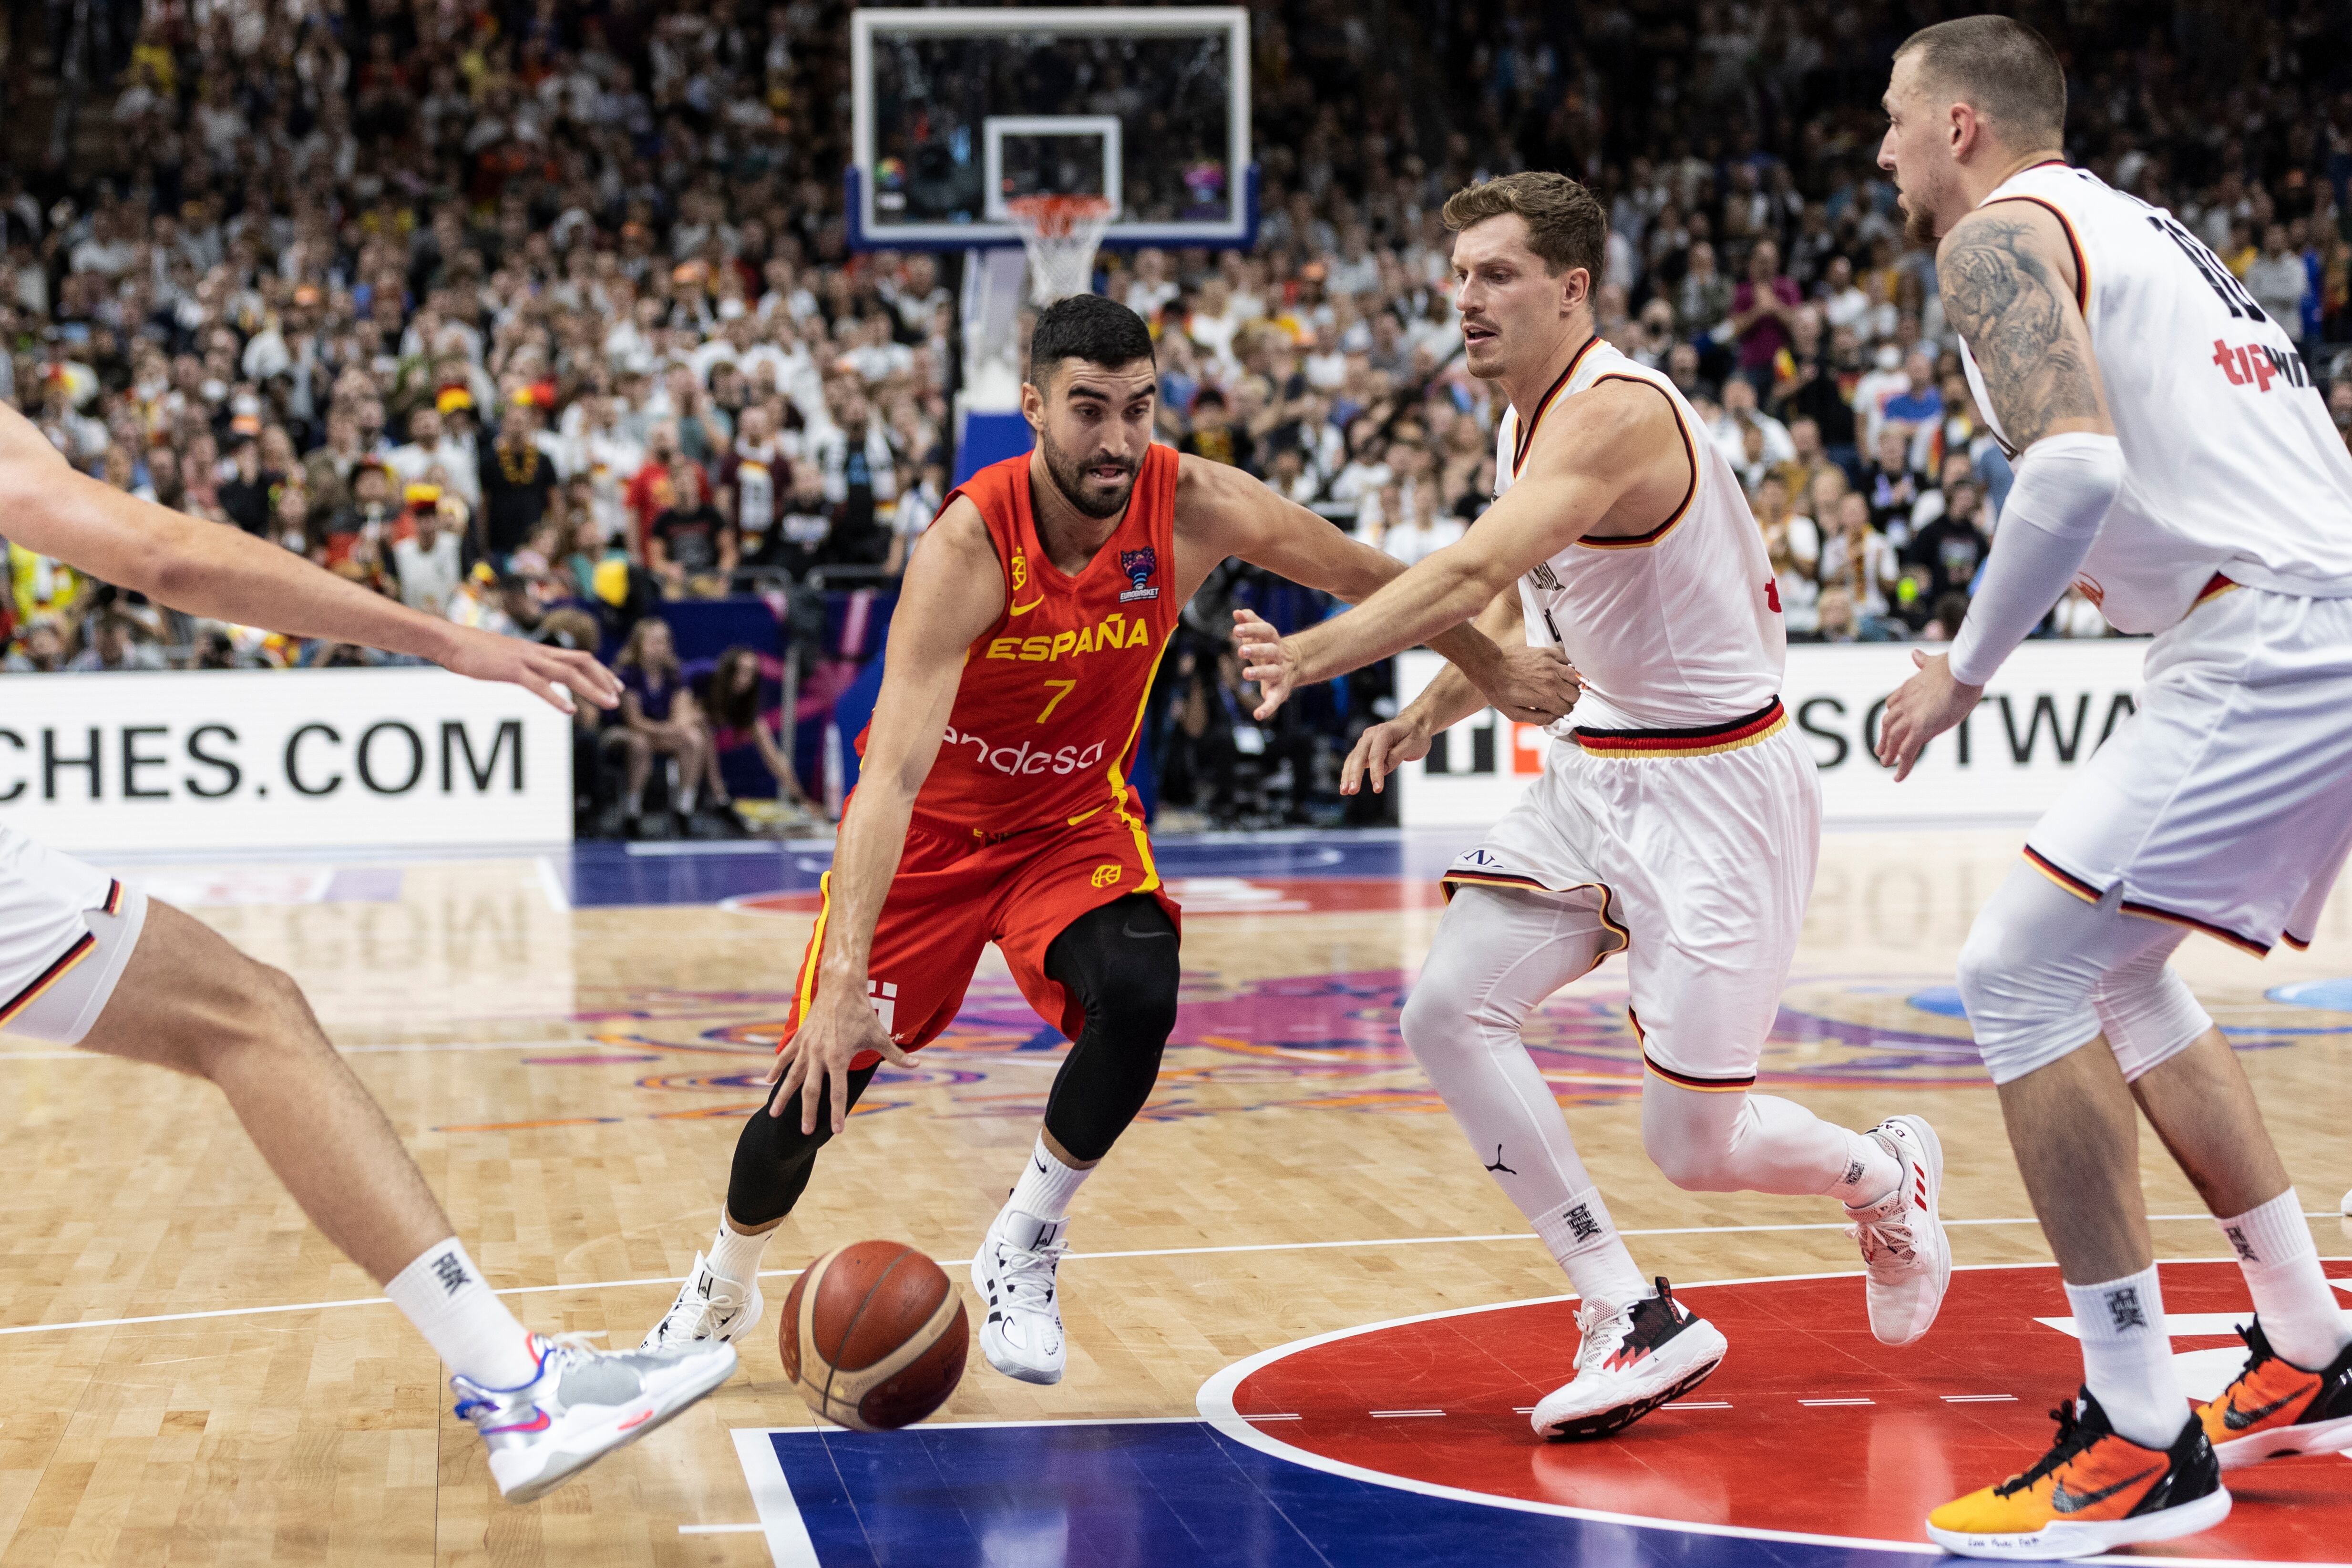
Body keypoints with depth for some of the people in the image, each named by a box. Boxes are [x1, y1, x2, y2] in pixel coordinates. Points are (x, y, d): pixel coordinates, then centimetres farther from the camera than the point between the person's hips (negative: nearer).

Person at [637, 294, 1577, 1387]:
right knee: (816, 1084, 1)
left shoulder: (1192, 507, -22)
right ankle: (723, 1289, 33)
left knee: (1139, 998, -27)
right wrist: (843, 976, -49)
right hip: (932, 823, -2)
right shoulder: (969, 547, -32)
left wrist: (1493, 669, 8)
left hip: (1075, 816, 2)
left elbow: (1366, 578, -3)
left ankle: (1022, 1250, -2)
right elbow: (893, 773, -40)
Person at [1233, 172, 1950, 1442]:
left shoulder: (1617, 412, -23)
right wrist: (1431, 710, 3)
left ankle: (1888, 1179, 31)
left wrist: (1312, 655, -46)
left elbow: (1475, 570, -37)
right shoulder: (1525, 422, 8)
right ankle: (1637, 1325, 1)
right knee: (1448, 1014, -6)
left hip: (1716, 786, -9)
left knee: (1694, 1144, -4)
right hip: (1598, 766, 9)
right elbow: (1514, 609, 20)